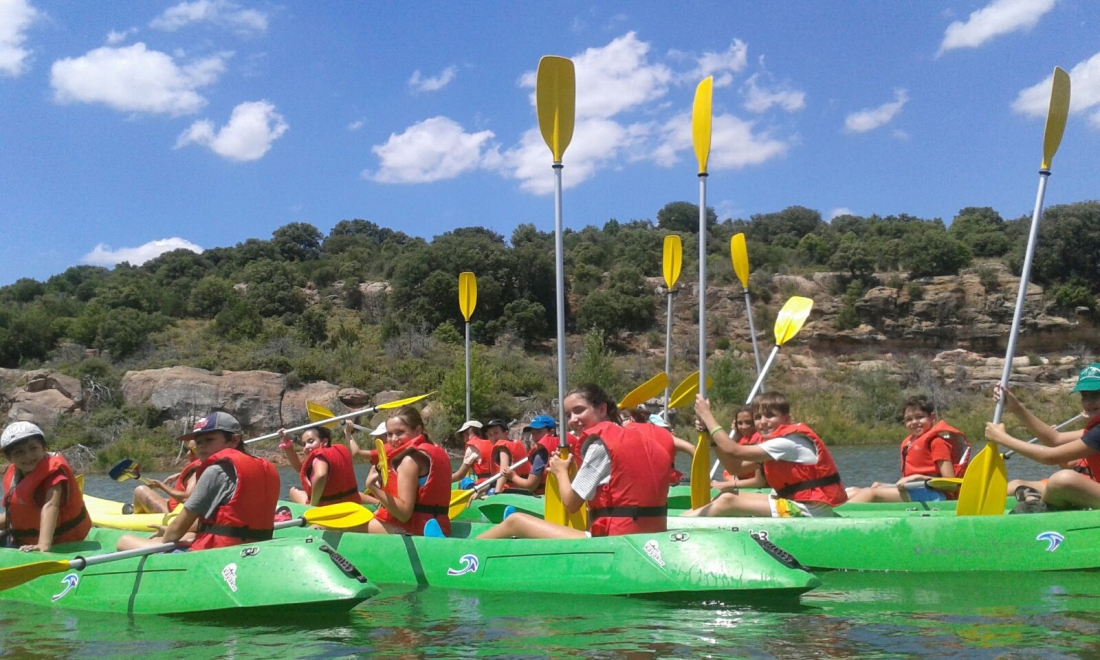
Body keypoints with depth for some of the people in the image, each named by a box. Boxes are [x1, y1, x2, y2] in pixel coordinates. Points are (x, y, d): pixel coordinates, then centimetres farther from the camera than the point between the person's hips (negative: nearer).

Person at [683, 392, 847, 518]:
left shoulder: (788, 442, -17)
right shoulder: (775, 441, 12)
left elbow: (734, 451, -21)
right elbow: (735, 467, 6)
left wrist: (706, 414, -14)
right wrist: (711, 435, -3)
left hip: (807, 512, -10)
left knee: (728, 500, -14)